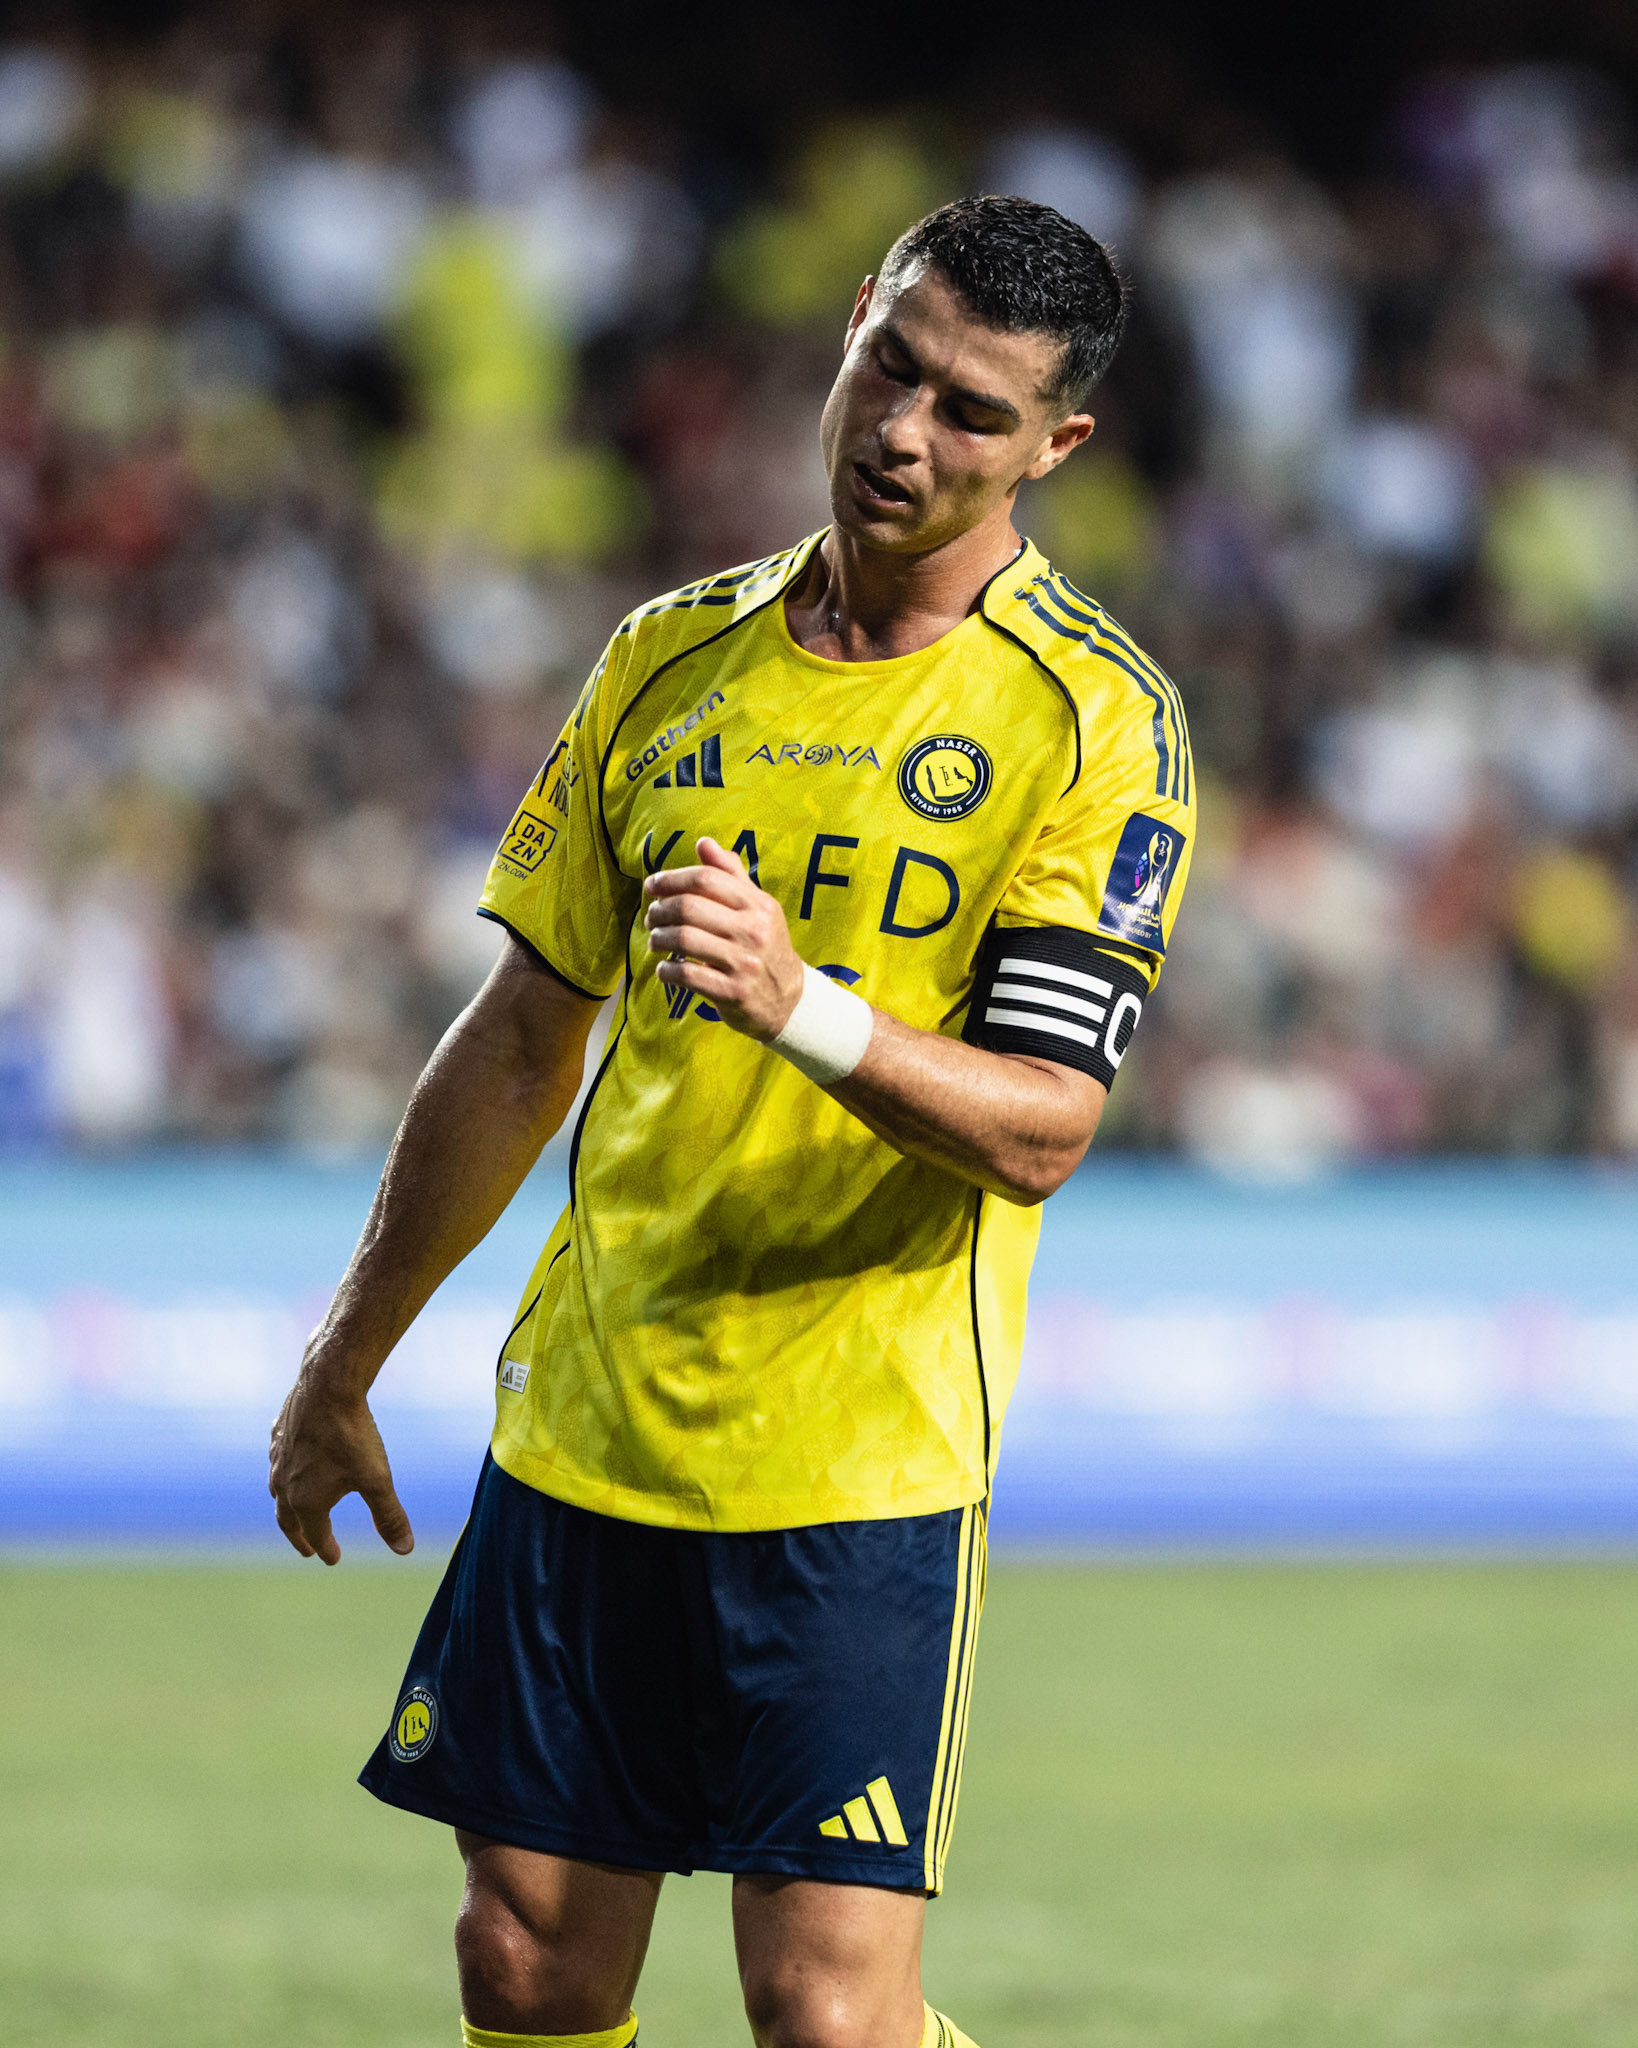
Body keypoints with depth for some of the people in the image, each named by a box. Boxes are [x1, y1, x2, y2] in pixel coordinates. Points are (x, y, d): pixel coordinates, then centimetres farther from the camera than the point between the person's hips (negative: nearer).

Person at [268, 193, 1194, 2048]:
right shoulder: (674, 658, 10)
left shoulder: (1096, 720, -6)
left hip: (860, 1468, -5)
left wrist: (801, 1006, -31)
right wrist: (345, 1368, 19)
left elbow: (1038, 1128, -15)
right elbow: (519, 1044, 17)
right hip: (581, 1426, 5)